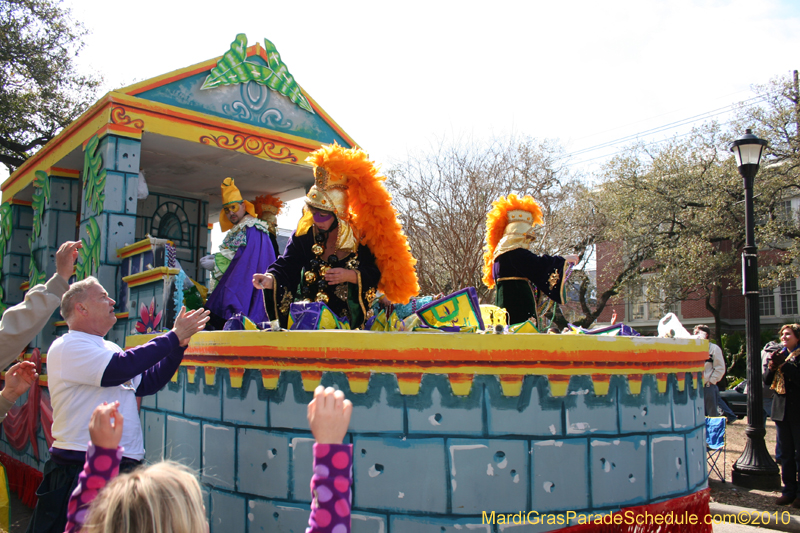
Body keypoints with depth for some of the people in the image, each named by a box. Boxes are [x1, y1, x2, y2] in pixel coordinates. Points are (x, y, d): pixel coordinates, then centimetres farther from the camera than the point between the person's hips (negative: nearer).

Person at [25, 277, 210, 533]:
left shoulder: (109, 348, 16)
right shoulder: (67, 346, -11)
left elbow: (147, 383, 15)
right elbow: (121, 368, -25)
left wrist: (179, 346, 5)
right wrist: (175, 336, -18)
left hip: (126, 464, 8)